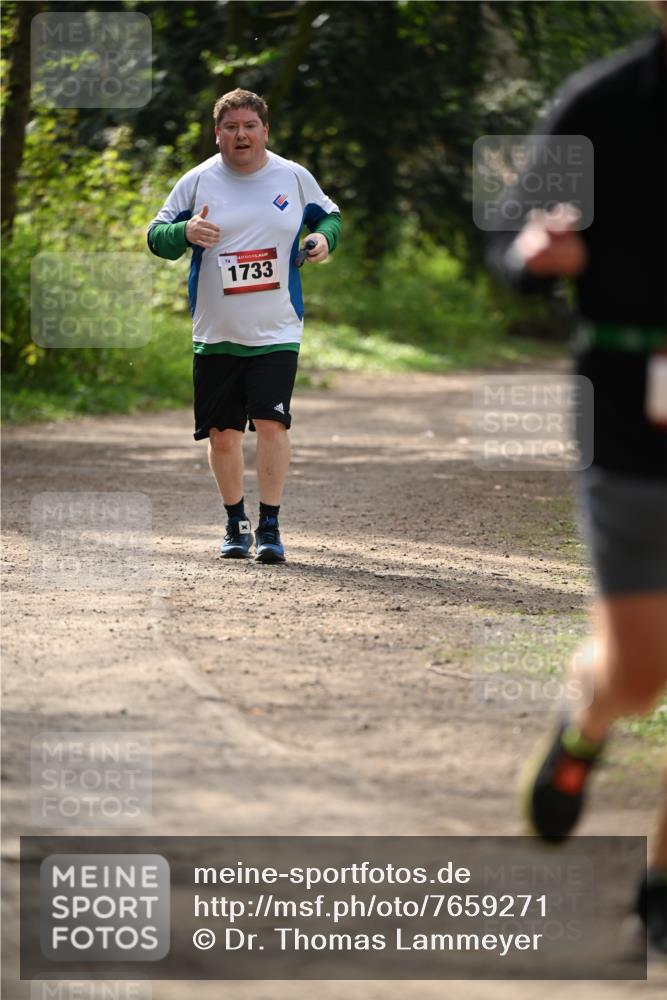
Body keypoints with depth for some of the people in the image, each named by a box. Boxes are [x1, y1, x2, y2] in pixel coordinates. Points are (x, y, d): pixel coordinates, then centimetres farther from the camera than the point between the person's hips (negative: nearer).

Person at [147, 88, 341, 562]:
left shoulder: (294, 178, 4)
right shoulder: (198, 181, 1)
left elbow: (328, 215, 19)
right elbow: (156, 235, 4)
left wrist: (325, 237, -4)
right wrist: (184, 232, -18)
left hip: (276, 332, -1)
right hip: (216, 333, 1)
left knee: (272, 424, -14)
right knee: (222, 433, 5)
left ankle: (270, 526, -6)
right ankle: (236, 523, 23)